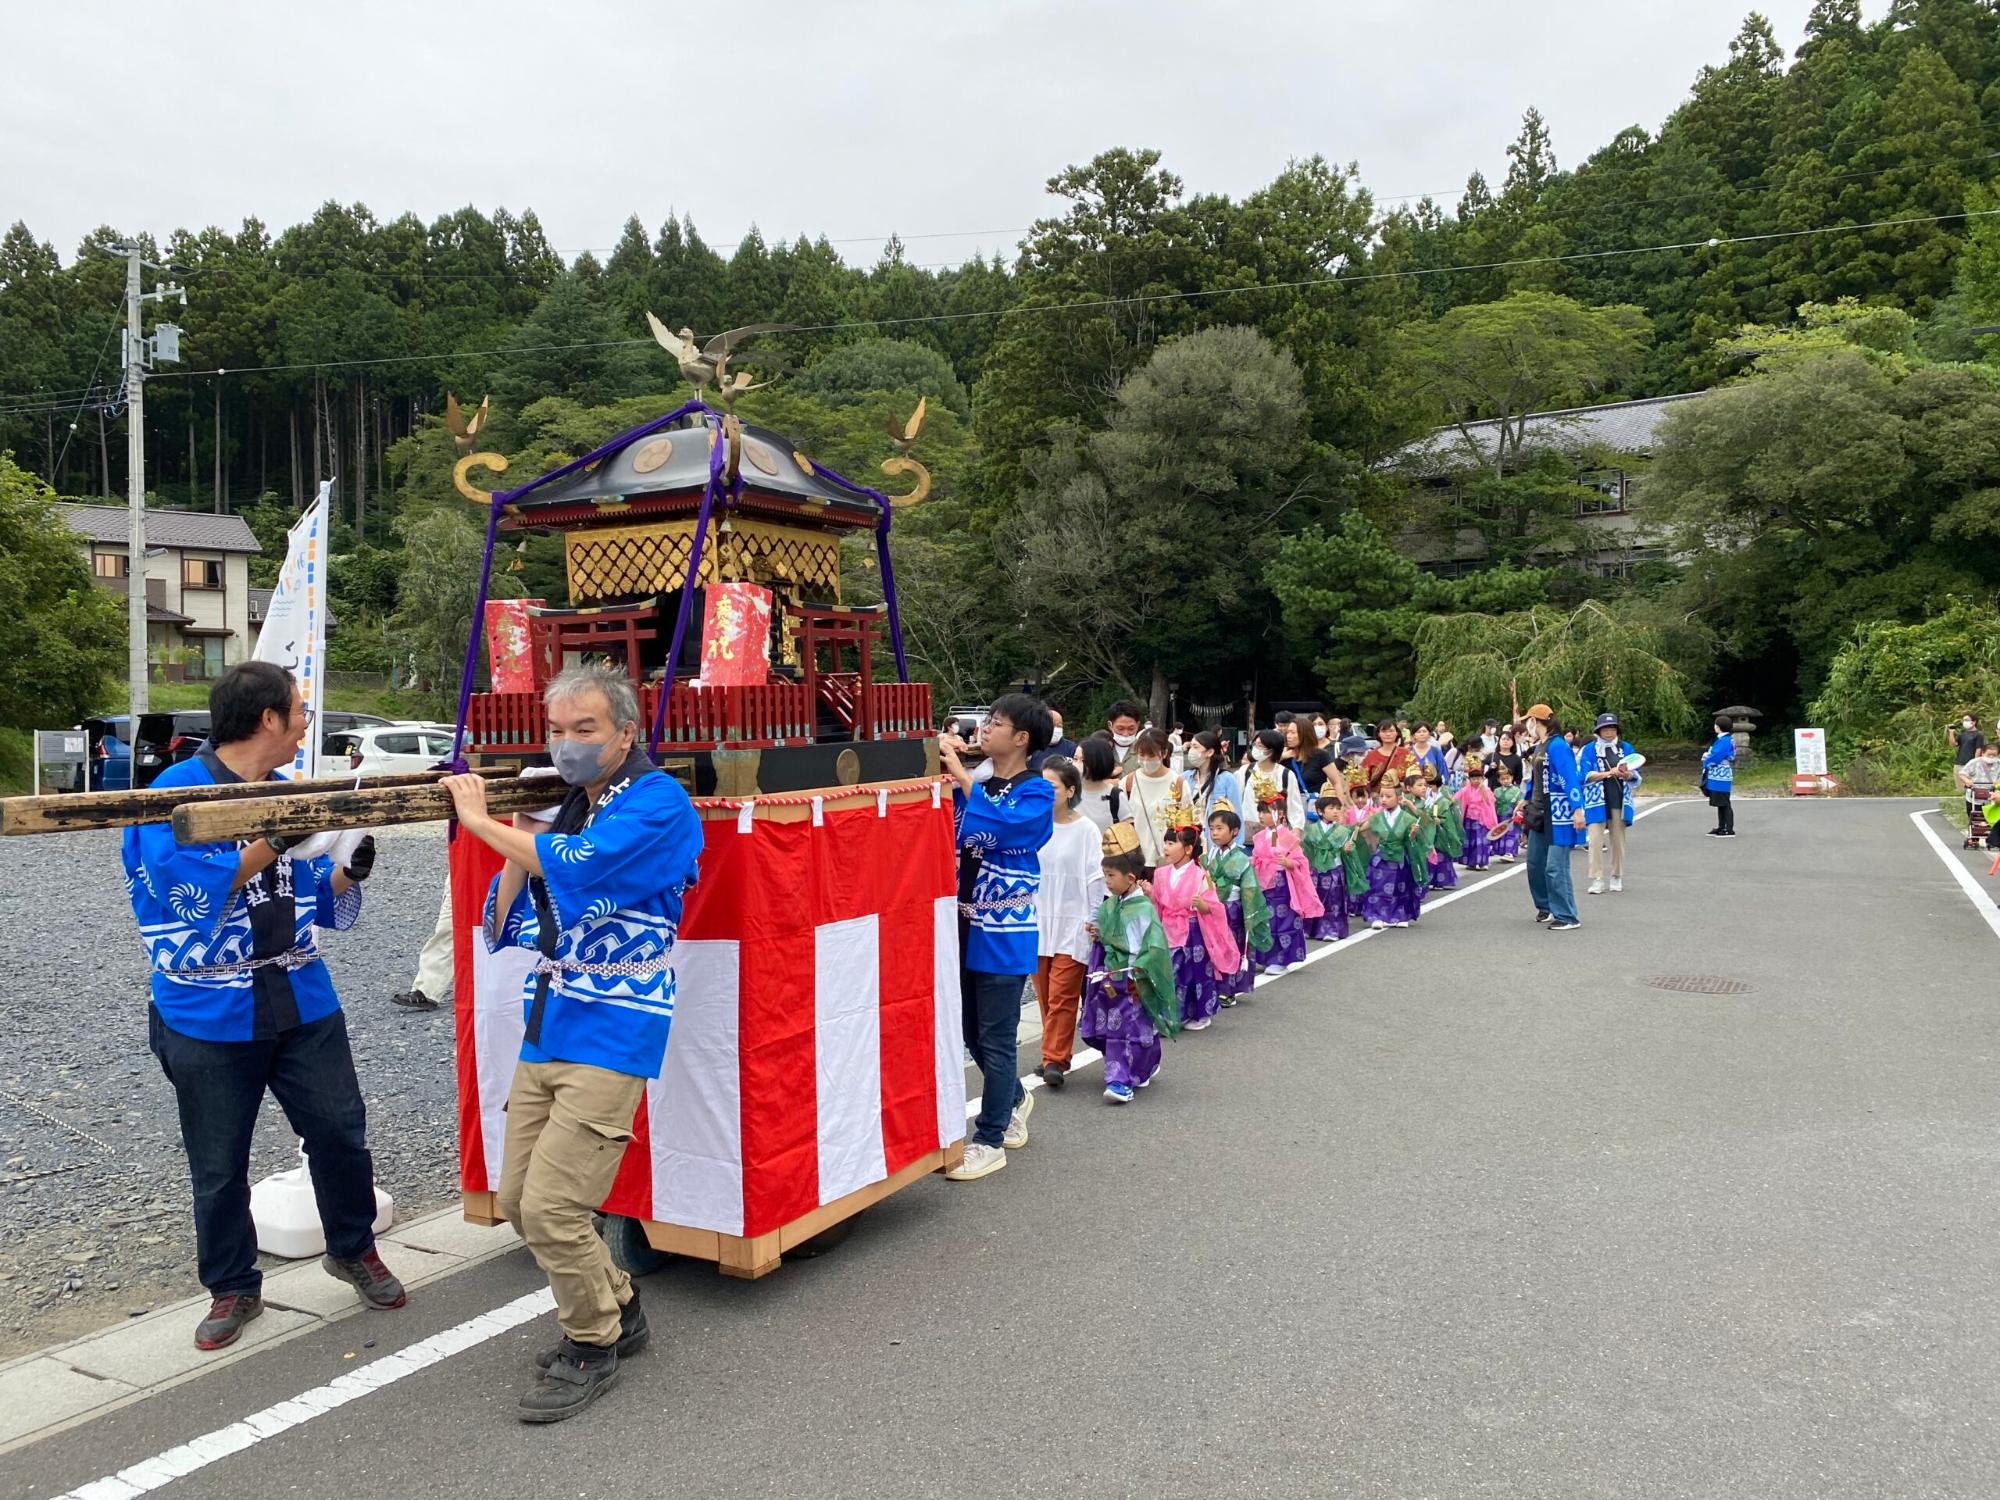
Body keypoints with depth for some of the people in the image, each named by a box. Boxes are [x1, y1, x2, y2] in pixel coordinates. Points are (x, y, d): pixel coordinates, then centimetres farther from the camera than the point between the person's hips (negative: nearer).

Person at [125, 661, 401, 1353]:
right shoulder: (177, 790, -10)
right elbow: (188, 889, -23)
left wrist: (348, 868, -7)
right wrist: (275, 843, -26)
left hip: (304, 1004, 5)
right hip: (209, 1015, -4)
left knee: (340, 1131, 6)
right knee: (218, 1166, 8)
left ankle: (353, 1249, 30)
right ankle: (232, 1288, 28)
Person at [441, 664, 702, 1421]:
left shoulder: (657, 802, -11)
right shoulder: (560, 811, 12)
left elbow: (579, 864, -27)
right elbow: (505, 929, 12)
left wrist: (483, 822, -14)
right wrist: (518, 849, -4)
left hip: (609, 1038, -8)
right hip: (544, 1035, 8)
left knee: (552, 1207, -10)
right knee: (517, 1201, 12)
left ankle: (592, 1346, 14)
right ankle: (616, 1308, 32)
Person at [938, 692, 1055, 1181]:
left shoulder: (1036, 792, -9)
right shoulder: (974, 787, 9)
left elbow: (1001, 828, -27)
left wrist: (960, 774, -21)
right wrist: (938, 770, -8)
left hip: (1005, 933, -7)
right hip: (966, 928, 7)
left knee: (994, 1037, 2)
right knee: (971, 1032, 18)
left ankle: (989, 1140, 14)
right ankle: (1015, 1099, 42)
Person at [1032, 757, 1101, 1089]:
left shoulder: (1086, 830, -5)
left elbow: (1096, 879, -3)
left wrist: (1094, 920, -4)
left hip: (1072, 923, -4)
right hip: (1038, 921, 4)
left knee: (1062, 995, -5)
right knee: (1044, 995, 9)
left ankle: (1055, 1059, -1)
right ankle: (1054, 1055, 20)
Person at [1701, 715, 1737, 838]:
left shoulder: (1725, 741, -18)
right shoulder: (1723, 739, 13)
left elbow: (1715, 757, -23)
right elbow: (1714, 753, 19)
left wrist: (1705, 758, -4)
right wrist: (1707, 755, 1)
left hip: (1720, 778, -10)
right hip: (1718, 778, 10)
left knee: (1724, 804, -5)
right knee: (1720, 804, 16)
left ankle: (1729, 830, -2)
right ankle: (1721, 828, 23)